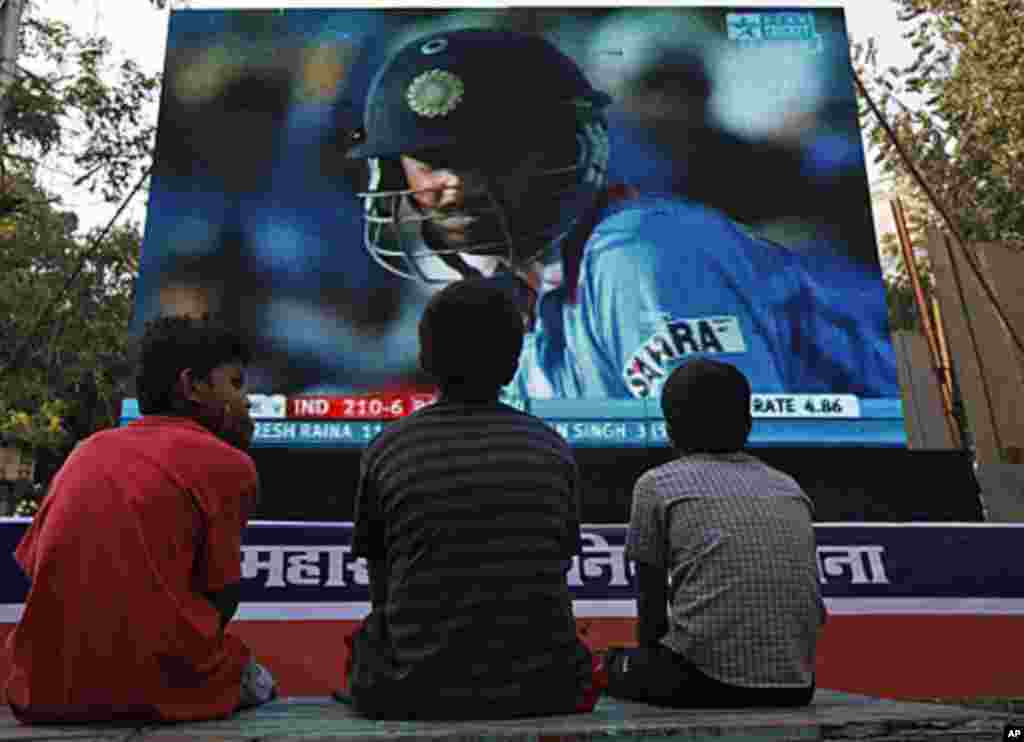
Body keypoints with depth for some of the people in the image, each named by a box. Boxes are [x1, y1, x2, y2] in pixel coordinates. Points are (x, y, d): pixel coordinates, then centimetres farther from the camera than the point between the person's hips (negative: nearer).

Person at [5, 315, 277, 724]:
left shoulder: (88, 450, 12)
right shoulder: (225, 463, -4)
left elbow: (32, 566, 15)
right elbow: (221, 601, 0)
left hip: (47, 690, 6)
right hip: (161, 686, -5)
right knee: (256, 681, 25)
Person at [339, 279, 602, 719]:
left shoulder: (388, 450, -5)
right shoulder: (551, 449, -1)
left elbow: (381, 589, 5)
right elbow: (557, 572, 8)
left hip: (419, 692, -1)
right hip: (541, 690, 2)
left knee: (368, 636, 27)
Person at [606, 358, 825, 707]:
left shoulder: (657, 483, 3)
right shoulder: (789, 487, 16)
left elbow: (651, 603, 10)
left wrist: (649, 656, 29)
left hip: (704, 676, -4)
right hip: (794, 681, 5)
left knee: (616, 665, 25)